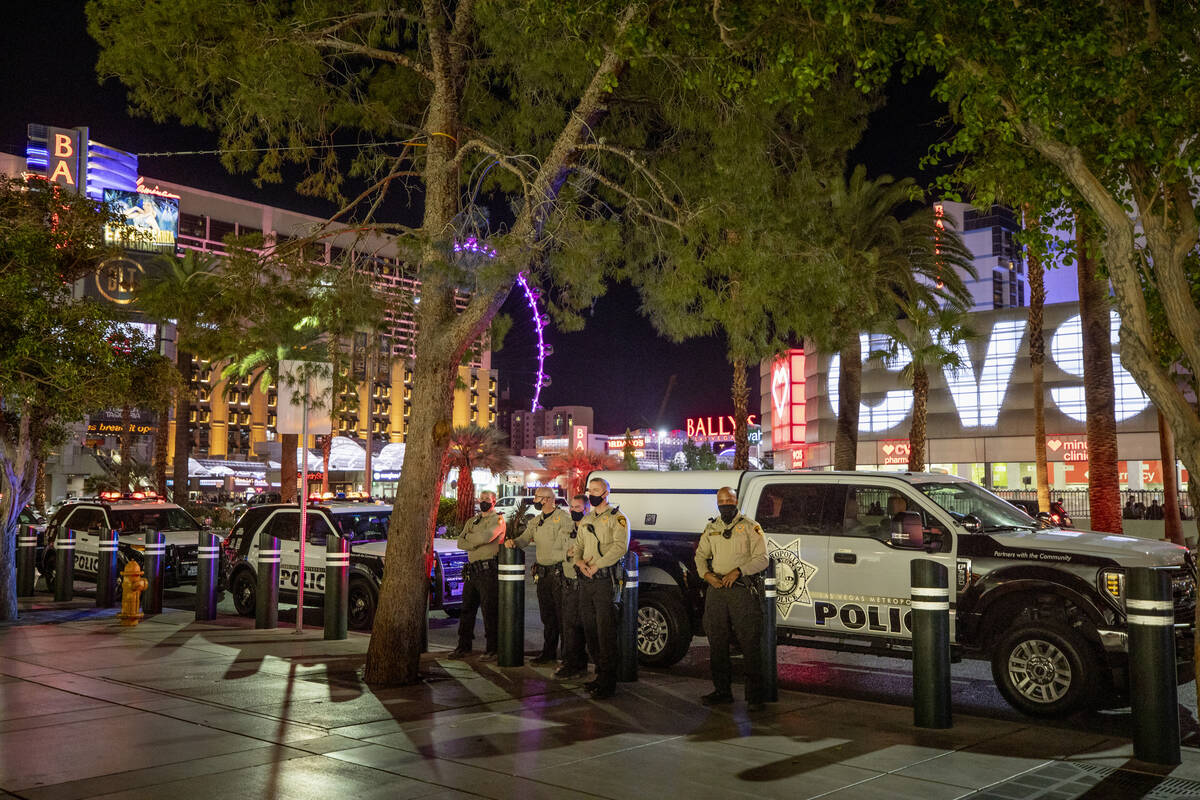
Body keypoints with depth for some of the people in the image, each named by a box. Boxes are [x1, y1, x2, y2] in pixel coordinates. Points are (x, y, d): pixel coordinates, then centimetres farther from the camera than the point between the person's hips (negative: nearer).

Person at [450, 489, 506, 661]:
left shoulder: (497, 520, -2)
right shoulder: (472, 521, 21)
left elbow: (485, 537, -20)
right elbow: (460, 542, 8)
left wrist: (469, 537, -1)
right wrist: (475, 544, -10)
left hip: (488, 570, -7)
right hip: (472, 570, 7)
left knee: (490, 611, -5)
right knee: (467, 608, 11)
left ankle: (492, 649, 0)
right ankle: (464, 646, 20)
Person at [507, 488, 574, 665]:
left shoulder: (563, 517, -8)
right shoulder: (536, 521, 16)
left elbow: (569, 545, -13)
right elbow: (524, 539, 12)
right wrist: (513, 542, -9)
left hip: (559, 572, -8)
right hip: (542, 573, 8)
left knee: (562, 615, -6)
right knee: (547, 615, 13)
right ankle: (549, 653, 21)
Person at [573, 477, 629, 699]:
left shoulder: (617, 518, -3)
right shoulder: (585, 520, 19)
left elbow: (620, 546, -15)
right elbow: (578, 546, 18)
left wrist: (597, 565, -19)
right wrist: (579, 562, -4)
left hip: (605, 579, -7)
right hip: (585, 580, 8)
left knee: (605, 631, -8)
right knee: (590, 629, 10)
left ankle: (608, 683, -4)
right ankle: (600, 674, 21)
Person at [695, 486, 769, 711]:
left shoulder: (750, 527, 0)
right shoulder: (711, 528, 15)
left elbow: (761, 559, -5)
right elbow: (700, 555, 19)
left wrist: (738, 571, -17)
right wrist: (707, 574, -1)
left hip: (742, 591, -5)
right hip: (716, 590, 5)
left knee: (750, 643, -6)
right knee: (716, 642, 8)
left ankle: (754, 695, -1)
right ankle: (721, 690, 19)